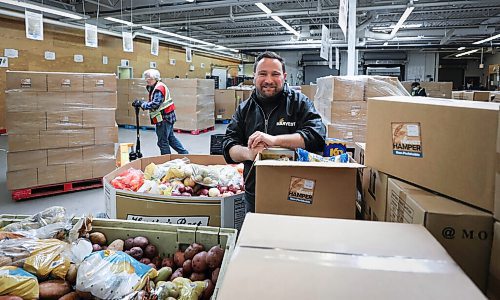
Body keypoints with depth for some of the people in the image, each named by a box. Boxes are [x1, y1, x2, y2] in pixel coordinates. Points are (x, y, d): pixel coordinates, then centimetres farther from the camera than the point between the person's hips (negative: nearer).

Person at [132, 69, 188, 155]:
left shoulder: (159, 89, -18)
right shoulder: (155, 88, 15)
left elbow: (155, 104, -27)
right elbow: (152, 102, 15)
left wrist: (141, 104, -19)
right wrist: (141, 103, 0)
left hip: (164, 118, -11)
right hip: (168, 116, 11)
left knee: (163, 141, -3)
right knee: (171, 137, 21)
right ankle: (184, 153, 27)